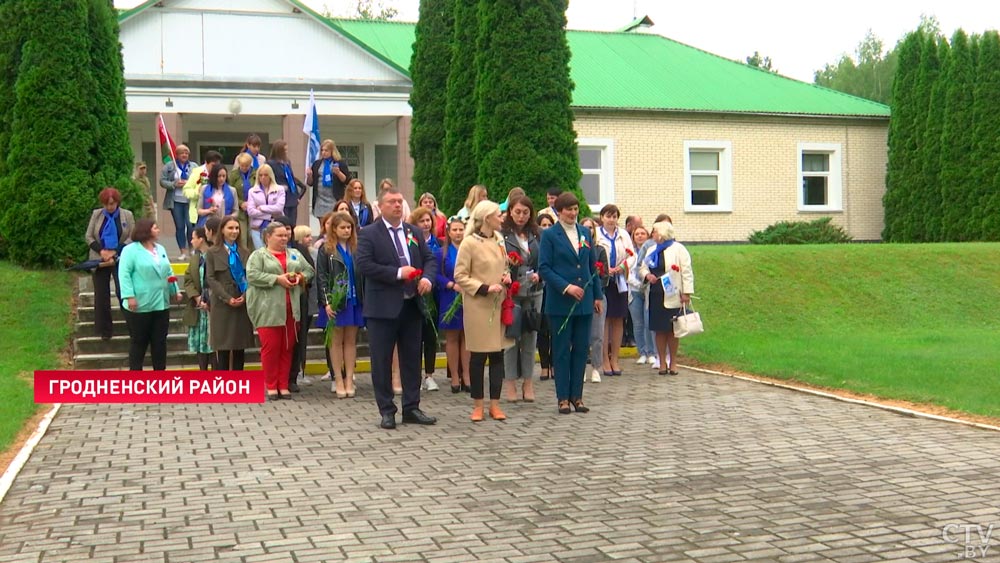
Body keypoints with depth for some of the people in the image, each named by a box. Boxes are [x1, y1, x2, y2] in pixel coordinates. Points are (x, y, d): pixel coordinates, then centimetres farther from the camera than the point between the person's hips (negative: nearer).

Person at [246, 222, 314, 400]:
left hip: (291, 310, 5)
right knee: (270, 347, -4)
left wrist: (301, 277, -4)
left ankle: (283, 385, 14)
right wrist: (277, 279, -15)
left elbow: (309, 270, 18)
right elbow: (252, 275, -11)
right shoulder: (258, 255, 2)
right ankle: (271, 386, 6)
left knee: (287, 347, 6)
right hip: (268, 310, -5)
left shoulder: (294, 254, 19)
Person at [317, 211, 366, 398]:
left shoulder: (356, 248, 8)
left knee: (351, 340, 5)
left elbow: (363, 274, 7)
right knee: (337, 341, 3)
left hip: (355, 300, 3)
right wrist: (326, 302, -13)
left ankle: (349, 379, 8)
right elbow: (321, 277, -4)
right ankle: (338, 380, 6)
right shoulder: (326, 250, 1)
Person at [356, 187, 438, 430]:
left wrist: (428, 278, -9)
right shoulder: (369, 234, -5)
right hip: (383, 307, -5)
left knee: (412, 358, 11)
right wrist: (397, 273, -19)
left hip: (412, 305, 5)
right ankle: (386, 410, 11)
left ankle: (411, 408, 20)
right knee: (382, 361, 2)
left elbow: (430, 258, 12)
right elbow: (363, 265, -16)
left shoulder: (414, 232, 12)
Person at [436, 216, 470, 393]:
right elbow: (437, 275, -3)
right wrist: (452, 285, -16)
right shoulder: (442, 253, 3)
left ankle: (466, 377, 10)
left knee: (467, 337, 4)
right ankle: (455, 377, 10)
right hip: (450, 300, -1)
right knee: (452, 338, 4)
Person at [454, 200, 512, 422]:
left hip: (499, 305, 6)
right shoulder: (469, 243, -9)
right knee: (478, 356, 1)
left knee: (498, 354, 5)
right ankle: (477, 405, 12)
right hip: (478, 306, -6)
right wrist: (485, 288, -17)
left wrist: (507, 277, 0)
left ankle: (495, 404, 13)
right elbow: (460, 276, -9)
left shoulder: (499, 241, 9)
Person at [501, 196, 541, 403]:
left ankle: (528, 382, 15)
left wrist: (538, 275, -6)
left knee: (530, 336, 7)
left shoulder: (536, 235, 8)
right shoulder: (502, 235, -4)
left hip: (533, 292, 4)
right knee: (511, 336, -1)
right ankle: (510, 383, 8)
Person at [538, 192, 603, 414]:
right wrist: (566, 287, -17)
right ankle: (563, 398, 9)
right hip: (560, 302, -4)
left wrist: (598, 295, 11)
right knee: (562, 350, 2)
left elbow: (593, 266, 15)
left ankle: (577, 396, 15)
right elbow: (543, 268, -9)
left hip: (584, 301, 4)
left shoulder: (585, 233, 11)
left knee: (581, 349, 6)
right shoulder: (549, 235, -3)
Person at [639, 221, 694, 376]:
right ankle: (663, 362, 12)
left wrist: (686, 292, -13)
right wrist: (647, 275, -3)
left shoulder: (678, 249, -3)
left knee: (672, 330, 2)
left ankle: (673, 363, 11)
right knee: (659, 330, 5)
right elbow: (642, 267, 21)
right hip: (655, 295, 5)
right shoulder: (652, 250, 17)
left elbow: (686, 272, -7)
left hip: (672, 296, -5)